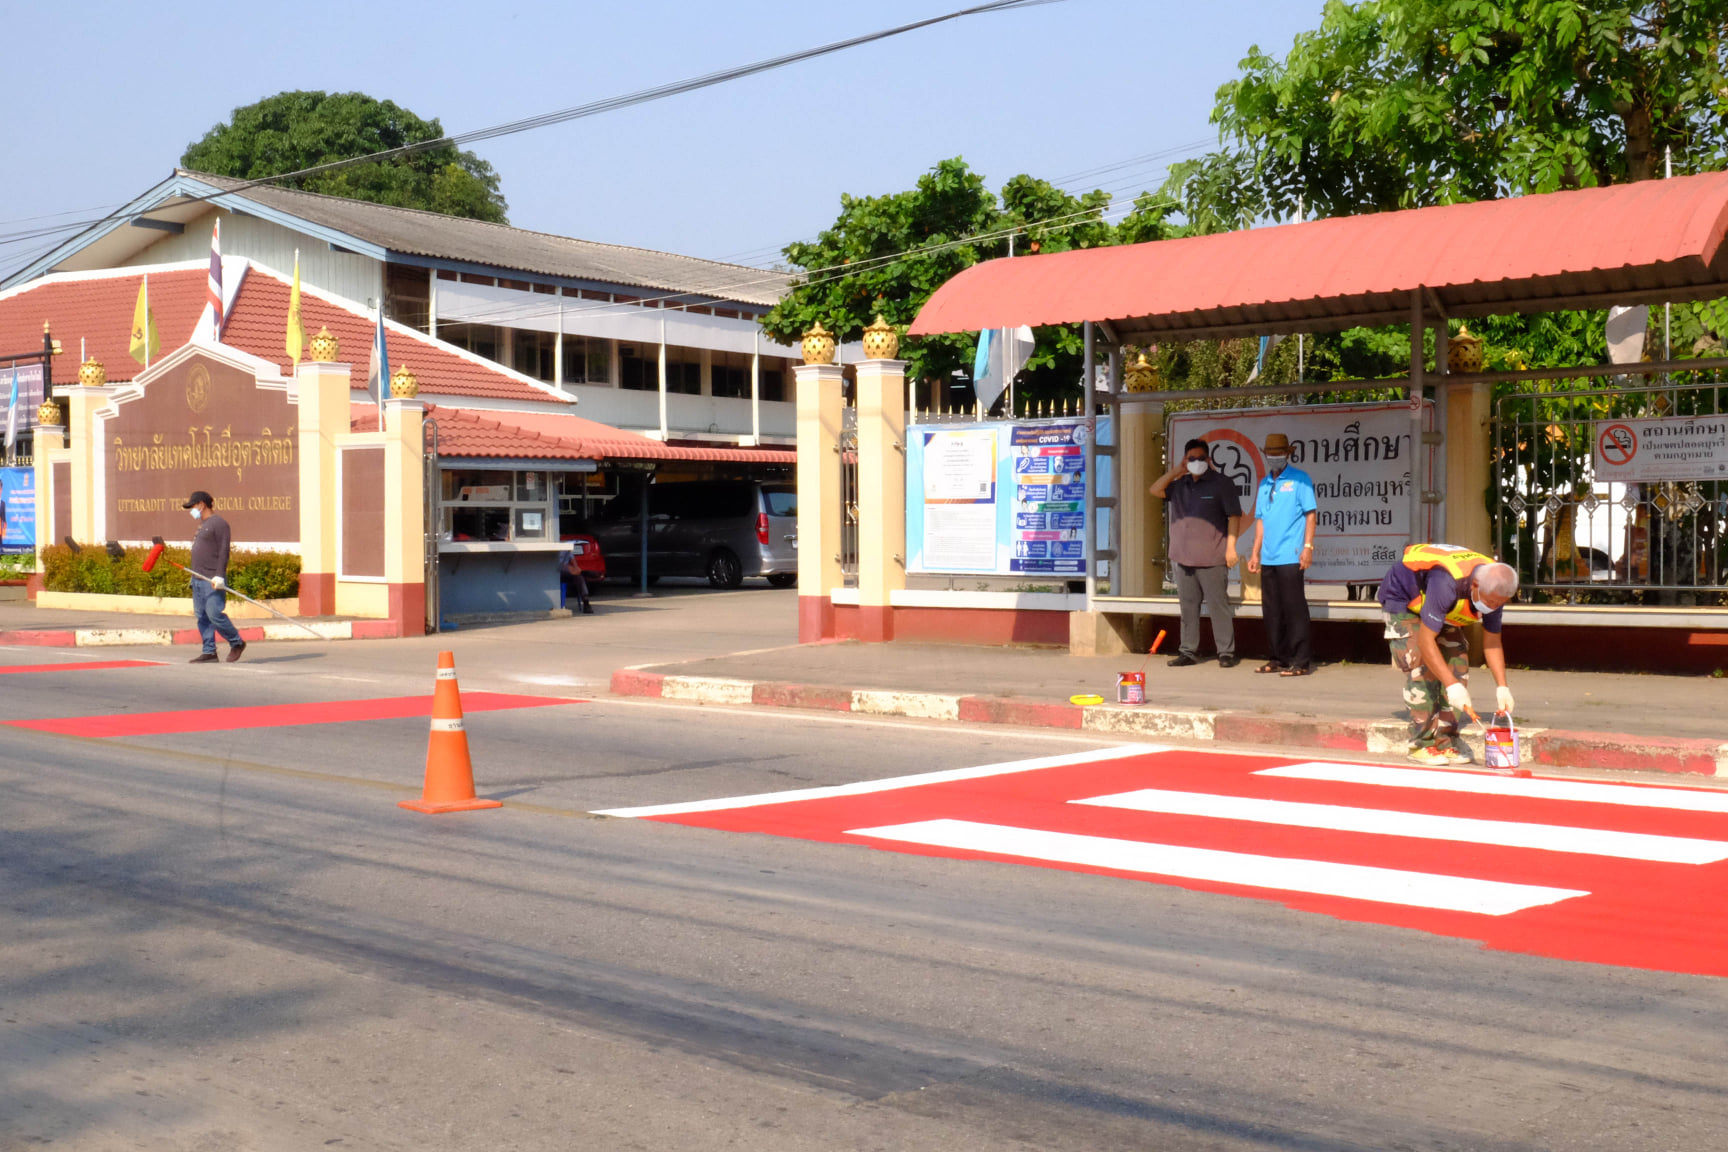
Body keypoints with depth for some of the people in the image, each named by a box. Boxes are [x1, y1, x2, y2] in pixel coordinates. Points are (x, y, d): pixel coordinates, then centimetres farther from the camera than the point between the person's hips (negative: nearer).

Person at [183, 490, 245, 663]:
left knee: (214, 614, -14)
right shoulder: (202, 525, 22)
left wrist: (219, 575, -22)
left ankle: (237, 643, 2)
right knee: (201, 617, 5)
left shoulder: (218, 523, -8)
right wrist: (194, 576, 21)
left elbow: (223, 551, -15)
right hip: (198, 580, 10)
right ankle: (209, 652, 6)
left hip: (213, 581, -10)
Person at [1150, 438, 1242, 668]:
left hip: (1212, 559, -6)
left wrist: (1231, 546, -11)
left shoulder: (1221, 483, -1)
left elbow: (1234, 516, -3)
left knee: (1218, 606, -6)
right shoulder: (1180, 485, 17)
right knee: (1188, 607, 9)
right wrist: (1177, 470, 8)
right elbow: (1156, 490, 12)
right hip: (1184, 559, 6)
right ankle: (1189, 652, 14)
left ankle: (1226, 653, -2)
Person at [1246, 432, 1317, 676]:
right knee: (1272, 610, 9)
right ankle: (1280, 658, 18)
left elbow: (1310, 514, -4)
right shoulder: (1264, 484, 17)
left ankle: (1301, 661, -3)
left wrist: (1308, 547, -13)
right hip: (1268, 558, 6)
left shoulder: (1299, 479, 0)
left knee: (1294, 608, -6)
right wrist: (1255, 552, 17)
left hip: (1290, 556, -6)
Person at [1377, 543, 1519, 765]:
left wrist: (1501, 687, -12)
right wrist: (1452, 686, -40)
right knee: (1422, 670, -19)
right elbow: (1426, 640, -40)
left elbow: (1492, 643, -6)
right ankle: (1423, 744, -14)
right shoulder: (1447, 584, -43)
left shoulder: (1494, 590, -20)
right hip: (1402, 596, -7)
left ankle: (1445, 742, -2)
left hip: (1443, 611, 7)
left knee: (1457, 664, -6)